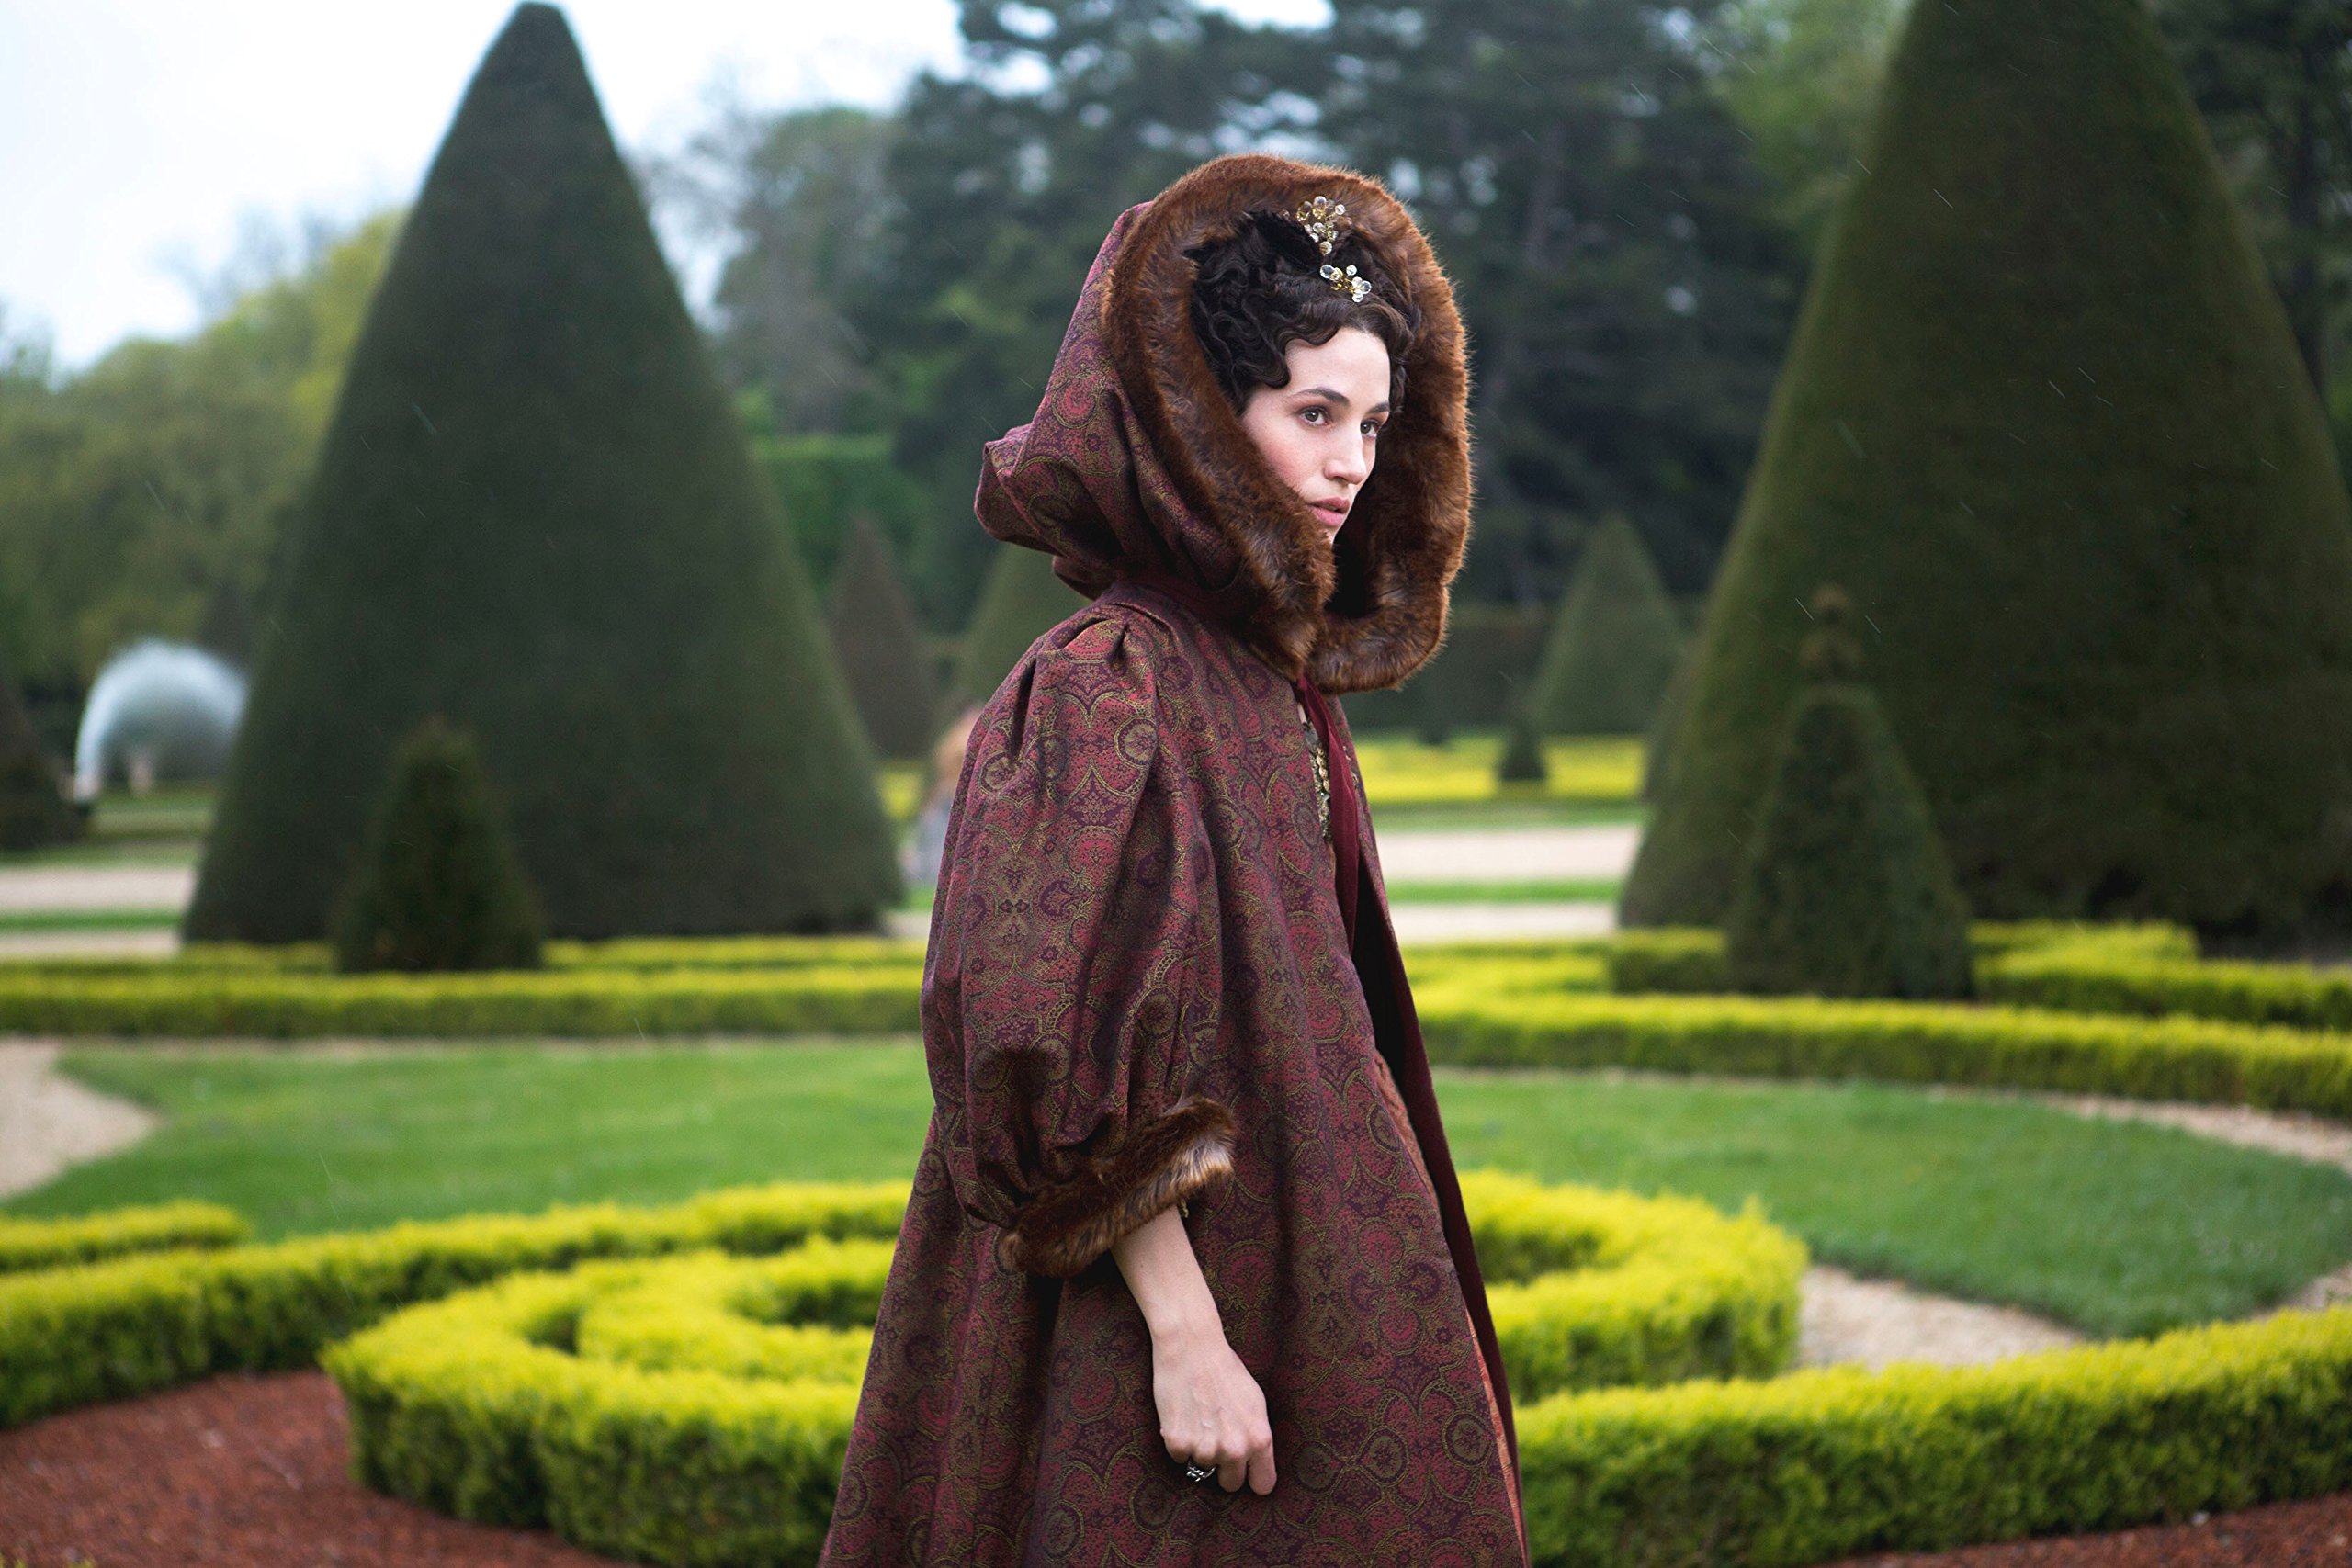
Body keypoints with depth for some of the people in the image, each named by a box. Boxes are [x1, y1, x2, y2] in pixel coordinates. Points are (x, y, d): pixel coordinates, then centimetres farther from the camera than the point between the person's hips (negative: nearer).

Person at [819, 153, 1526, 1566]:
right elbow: (1069, 1049, -21)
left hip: (1304, 1275, 9)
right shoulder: (1107, 686, -15)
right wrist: (1183, 1335, -23)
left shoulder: (1273, 668, 11)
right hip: (1194, 1288, -9)